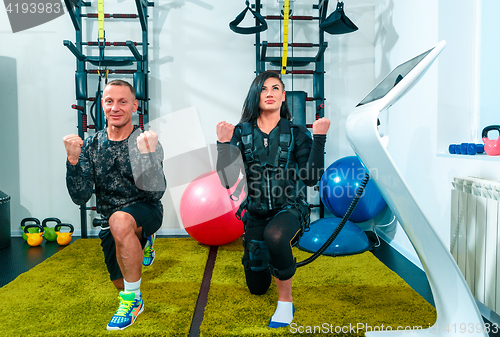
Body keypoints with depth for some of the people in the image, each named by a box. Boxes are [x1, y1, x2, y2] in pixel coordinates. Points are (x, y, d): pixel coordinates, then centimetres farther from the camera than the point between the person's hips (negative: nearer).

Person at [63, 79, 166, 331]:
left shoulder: (146, 143, -16)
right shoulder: (91, 145, -6)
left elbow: (156, 193, -26)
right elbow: (80, 198, -13)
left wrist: (146, 154, -40)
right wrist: (73, 161, -28)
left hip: (145, 212, -5)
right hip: (110, 222, 5)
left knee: (119, 221, -40)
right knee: (120, 282, 21)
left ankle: (133, 299, -20)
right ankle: (143, 242, 53)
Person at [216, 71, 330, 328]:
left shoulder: (296, 132, -8)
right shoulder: (241, 133, -6)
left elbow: (311, 178, -16)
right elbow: (227, 181, -14)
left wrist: (318, 138, -22)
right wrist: (223, 144, -24)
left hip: (290, 210, -2)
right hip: (256, 213, 3)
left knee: (275, 235, -41)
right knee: (257, 287, 17)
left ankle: (286, 301, -15)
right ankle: (270, 255, 52)